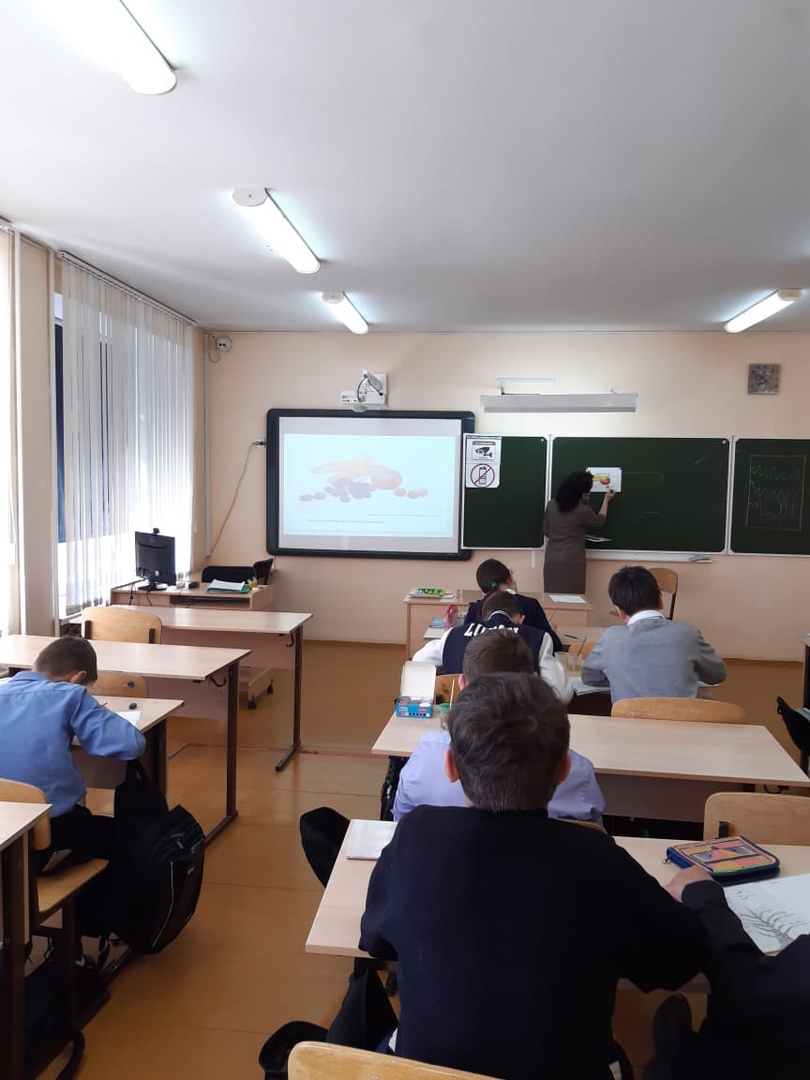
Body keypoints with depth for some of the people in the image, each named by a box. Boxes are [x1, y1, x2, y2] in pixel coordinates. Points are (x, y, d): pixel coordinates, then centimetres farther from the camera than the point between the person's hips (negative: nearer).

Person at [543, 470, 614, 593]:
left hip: (551, 560, 5)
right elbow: (599, 522, 11)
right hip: (572, 562, -5)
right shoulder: (584, 511, -11)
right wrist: (606, 500, 22)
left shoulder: (551, 505, 3)